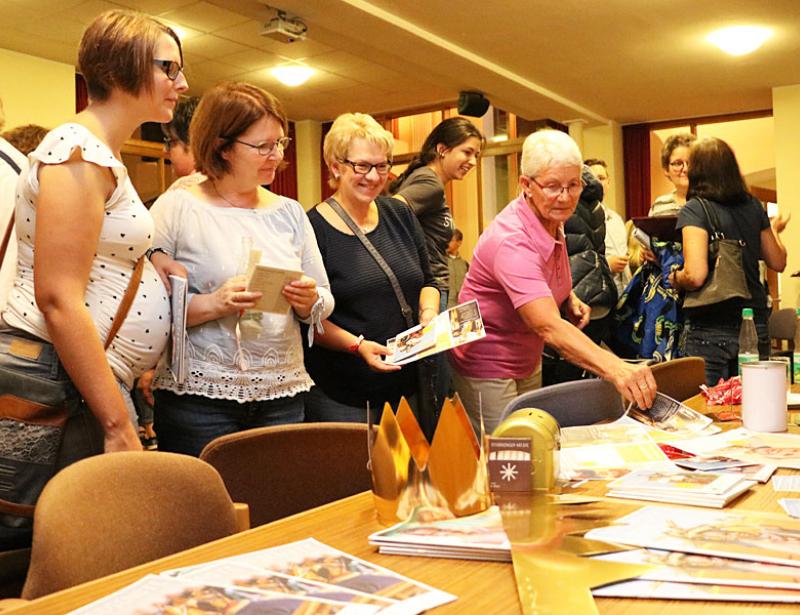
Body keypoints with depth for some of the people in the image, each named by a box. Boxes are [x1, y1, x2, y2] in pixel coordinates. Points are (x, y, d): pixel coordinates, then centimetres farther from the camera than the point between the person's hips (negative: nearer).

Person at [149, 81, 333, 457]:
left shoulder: (289, 212, 11)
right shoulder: (177, 208, -4)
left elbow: (324, 302, 14)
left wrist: (308, 302, -7)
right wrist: (211, 305, -20)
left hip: (283, 397, 4)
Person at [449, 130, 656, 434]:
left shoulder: (553, 222, -3)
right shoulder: (511, 241, -31)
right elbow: (549, 326, -44)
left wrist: (570, 299, -1)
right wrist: (616, 368, -57)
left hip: (527, 363, 9)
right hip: (487, 368, -9)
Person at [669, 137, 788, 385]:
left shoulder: (694, 210, -11)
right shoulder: (753, 206, 6)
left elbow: (695, 275, -22)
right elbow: (778, 263, 16)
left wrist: (675, 278, -1)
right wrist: (774, 230, 33)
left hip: (711, 330, -5)